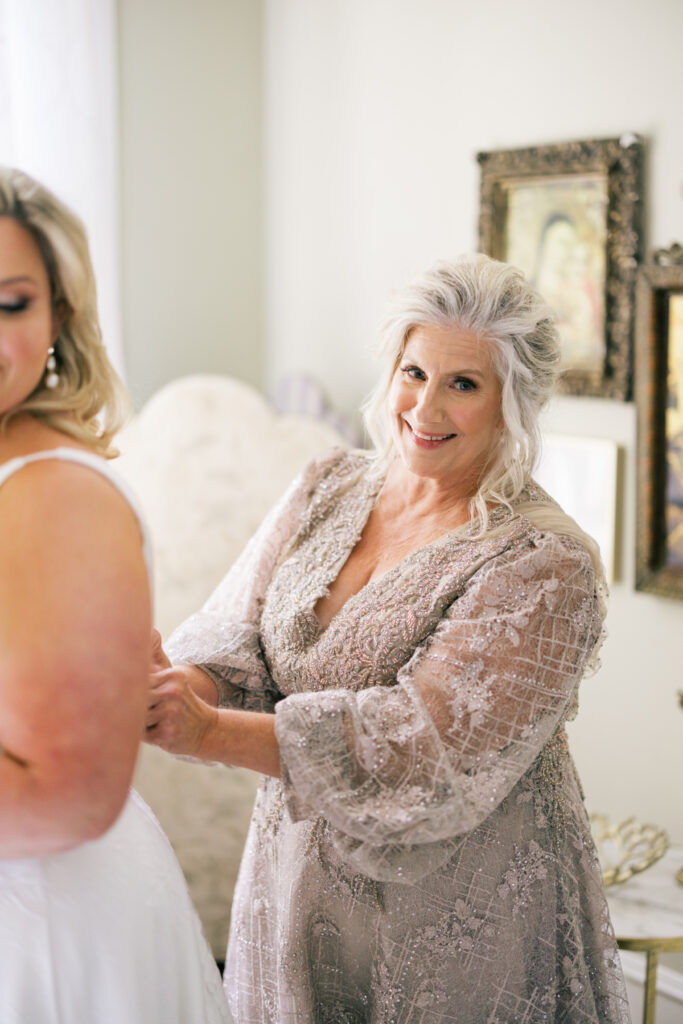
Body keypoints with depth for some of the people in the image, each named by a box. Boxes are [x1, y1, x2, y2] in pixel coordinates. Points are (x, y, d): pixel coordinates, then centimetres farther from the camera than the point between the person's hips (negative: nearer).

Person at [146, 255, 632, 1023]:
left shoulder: (544, 565, -19)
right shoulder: (328, 487, 1)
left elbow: (429, 751, -28)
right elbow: (236, 643, -5)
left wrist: (210, 732, -33)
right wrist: (173, 684, -28)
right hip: (298, 882, 5)